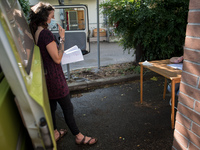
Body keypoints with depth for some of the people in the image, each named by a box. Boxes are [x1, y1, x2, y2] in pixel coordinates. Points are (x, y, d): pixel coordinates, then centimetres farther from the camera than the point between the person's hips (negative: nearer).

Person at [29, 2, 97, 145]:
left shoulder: (34, 33, 5)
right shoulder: (46, 34, -23)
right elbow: (57, 59, -22)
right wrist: (62, 38, -16)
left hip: (45, 77, 9)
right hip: (54, 77, -9)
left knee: (51, 106, 21)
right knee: (68, 108, 5)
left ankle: (54, 133, 40)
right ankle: (78, 136, 22)